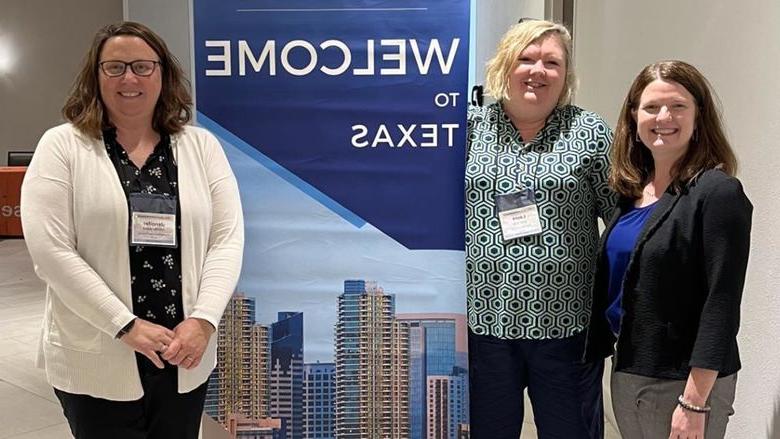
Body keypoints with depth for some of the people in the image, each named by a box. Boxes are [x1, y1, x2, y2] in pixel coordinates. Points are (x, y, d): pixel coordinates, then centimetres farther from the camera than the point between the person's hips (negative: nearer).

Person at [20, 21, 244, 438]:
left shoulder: (201, 146, 5)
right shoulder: (61, 146, -2)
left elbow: (227, 239, 0)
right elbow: (49, 249, -10)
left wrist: (203, 319, -13)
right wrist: (126, 326, -16)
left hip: (185, 356, 3)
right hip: (96, 362, -2)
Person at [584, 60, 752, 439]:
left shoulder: (718, 193, -13)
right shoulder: (632, 190, 6)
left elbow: (721, 306, -17)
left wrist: (694, 403, -19)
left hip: (686, 380, -6)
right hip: (626, 370, 6)